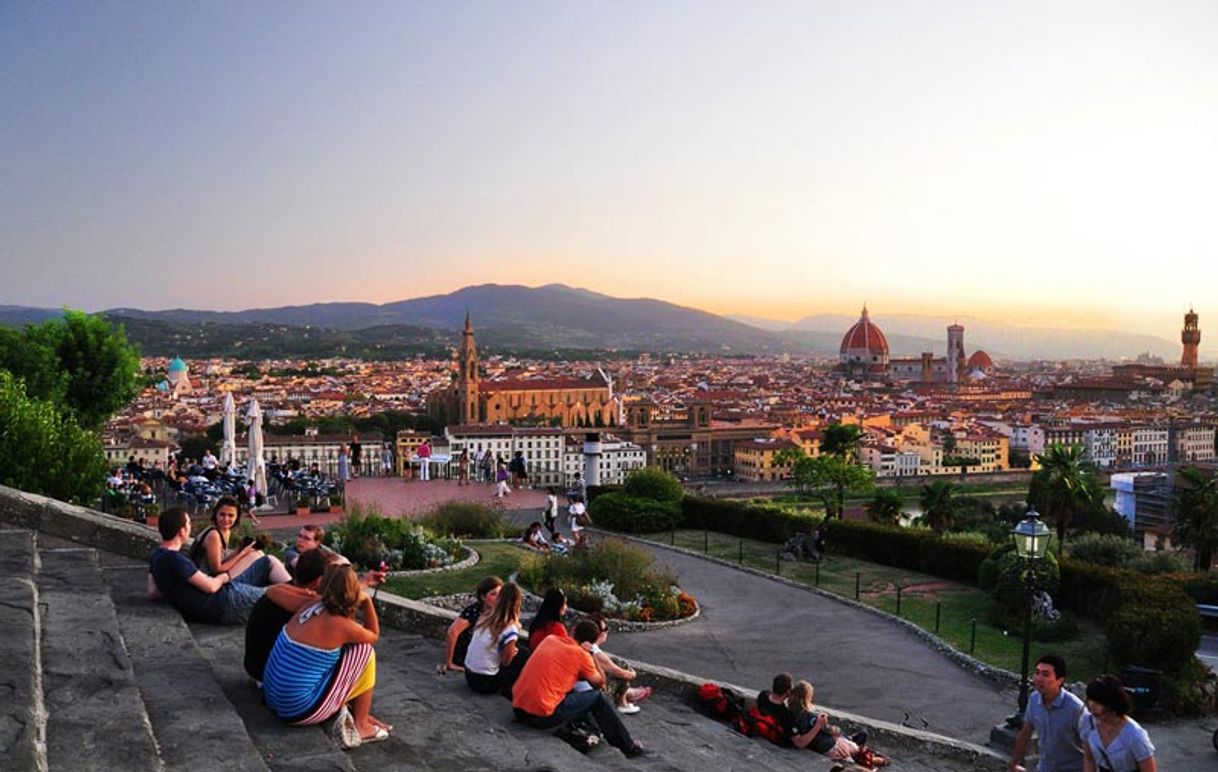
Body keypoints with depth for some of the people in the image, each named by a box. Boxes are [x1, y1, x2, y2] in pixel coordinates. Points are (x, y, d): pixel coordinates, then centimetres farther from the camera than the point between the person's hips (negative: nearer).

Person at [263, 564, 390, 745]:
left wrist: (362, 585, 30)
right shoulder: (340, 625, -18)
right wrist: (367, 600, 8)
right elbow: (374, 635, 5)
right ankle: (361, 726, 10)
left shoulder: (313, 607, 0)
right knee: (364, 651, -1)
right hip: (300, 711, -8)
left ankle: (353, 710, 23)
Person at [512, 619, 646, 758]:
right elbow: (600, 682, 11)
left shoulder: (550, 639, 11)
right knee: (597, 697, 11)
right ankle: (628, 746, 21)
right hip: (544, 716, -6)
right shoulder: (581, 654, -3)